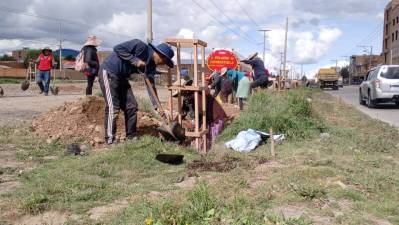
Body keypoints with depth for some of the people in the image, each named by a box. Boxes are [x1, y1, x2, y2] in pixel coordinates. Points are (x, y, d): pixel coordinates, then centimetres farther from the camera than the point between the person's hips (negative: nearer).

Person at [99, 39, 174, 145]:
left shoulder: (151, 66, 2)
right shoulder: (141, 46, -19)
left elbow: (151, 86, 2)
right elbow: (117, 48, -23)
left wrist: (157, 106, -5)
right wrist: (135, 61, -25)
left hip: (121, 77, 8)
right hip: (108, 72, -8)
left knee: (131, 107, 4)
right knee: (113, 108, -13)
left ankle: (132, 137, 14)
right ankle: (110, 141, -7)